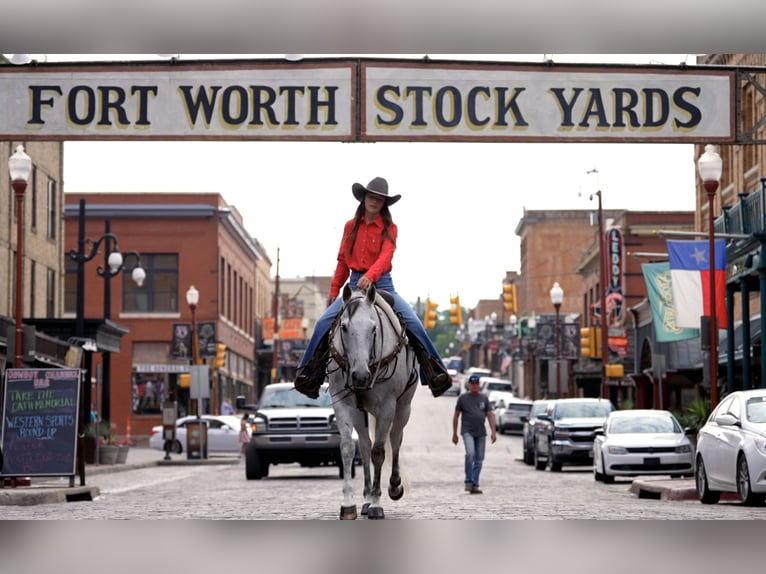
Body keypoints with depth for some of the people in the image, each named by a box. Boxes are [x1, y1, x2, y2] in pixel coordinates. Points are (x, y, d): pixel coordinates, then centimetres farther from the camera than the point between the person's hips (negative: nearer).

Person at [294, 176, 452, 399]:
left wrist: (370, 276, -35)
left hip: (382, 284, -2)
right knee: (323, 323, -15)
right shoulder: (351, 226, 9)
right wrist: (334, 291, 12)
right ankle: (309, 373, -3)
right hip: (355, 285, 2)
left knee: (413, 322, -21)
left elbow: (386, 256, -17)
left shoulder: (389, 228, 0)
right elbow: (342, 261, 15)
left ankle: (435, 371, -12)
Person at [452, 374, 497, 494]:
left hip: (481, 433, 4)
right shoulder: (463, 398, 3)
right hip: (467, 432, -4)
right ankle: (468, 482, -15)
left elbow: (490, 415, 9)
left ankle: (475, 485, 7)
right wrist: (454, 434, 5)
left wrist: (493, 432, 0)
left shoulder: (484, 398, 11)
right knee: (470, 454, -23)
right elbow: (456, 416, 7)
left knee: (479, 459, 2)